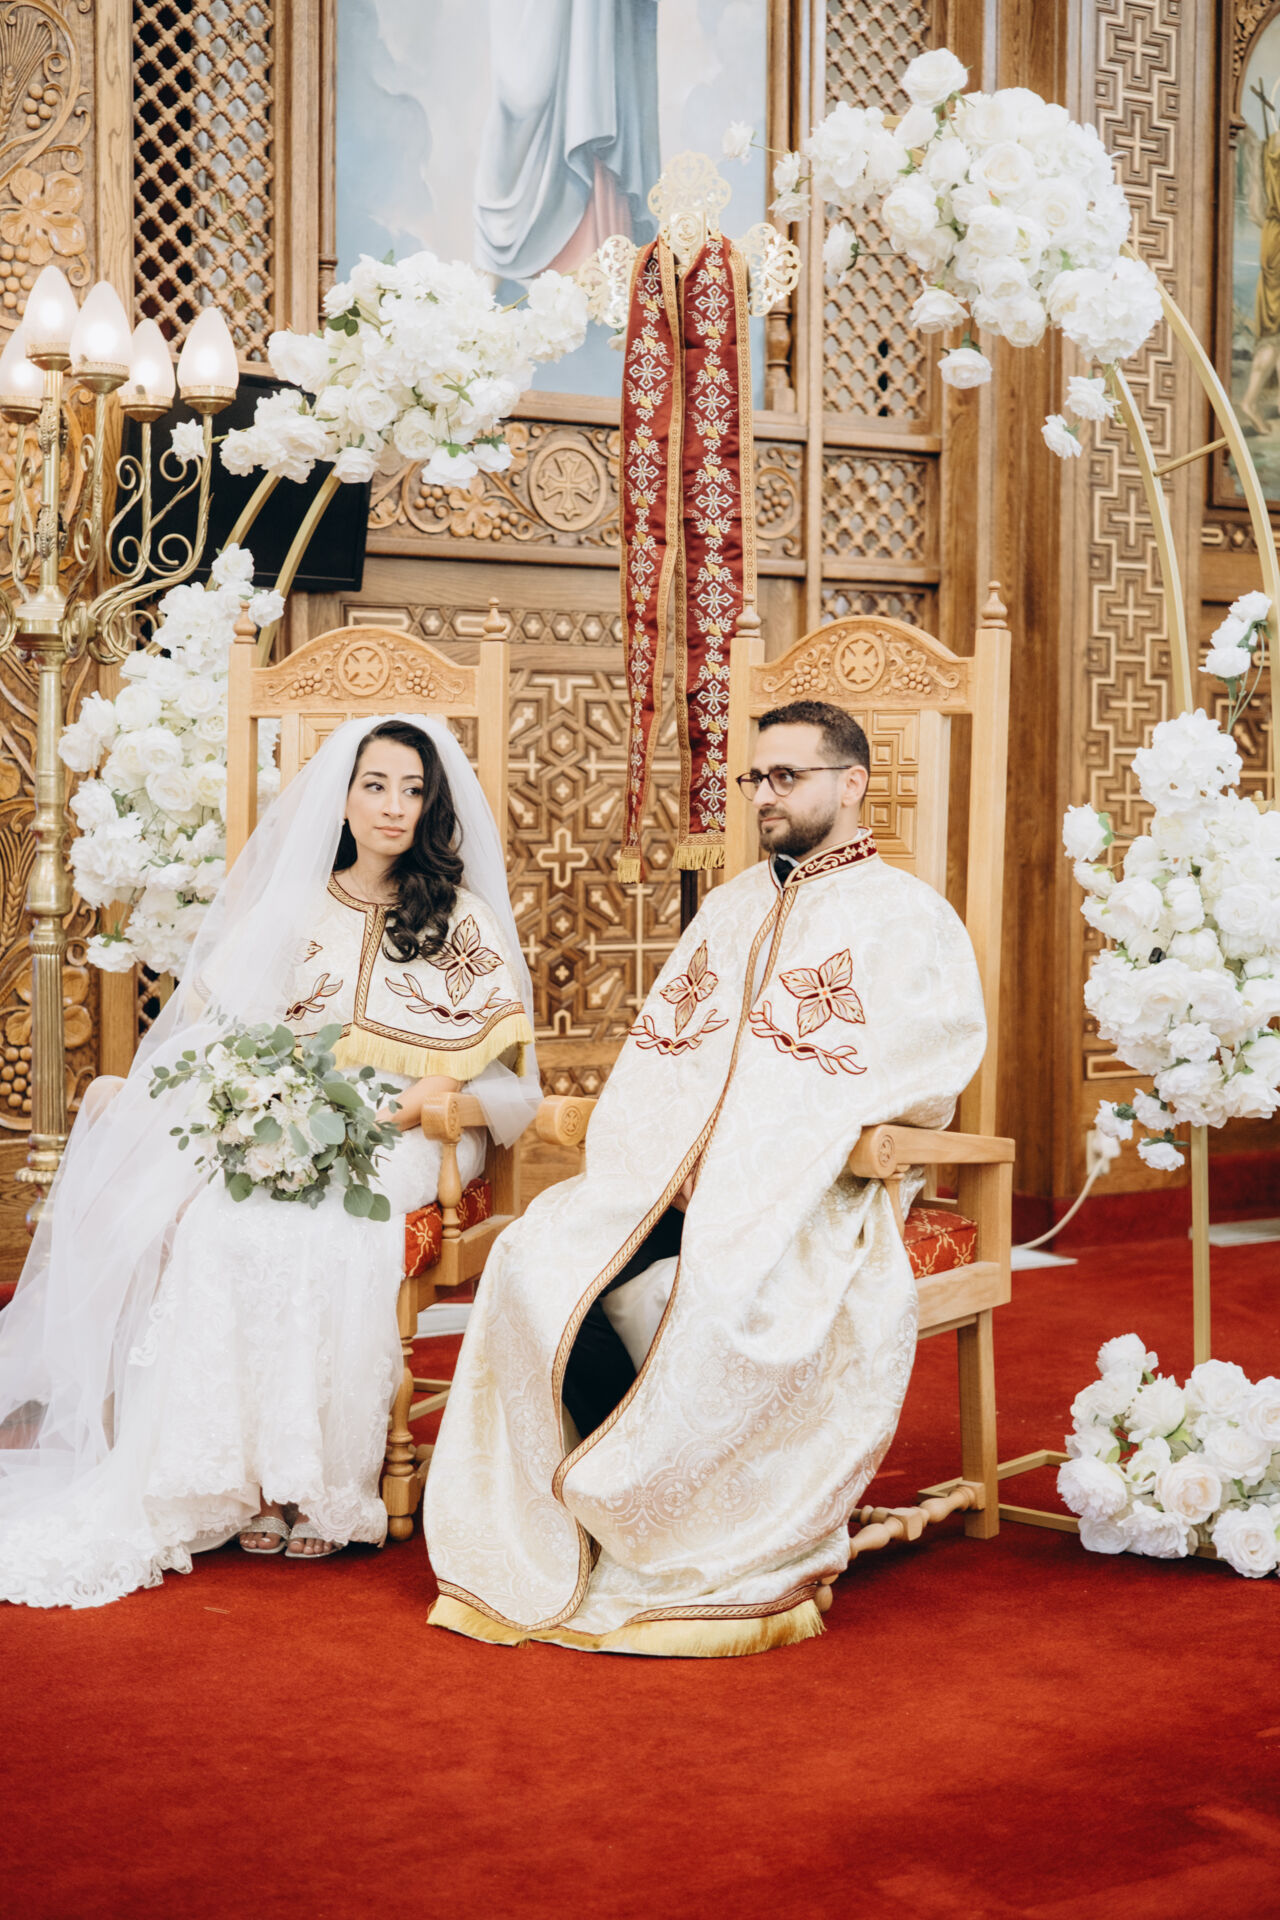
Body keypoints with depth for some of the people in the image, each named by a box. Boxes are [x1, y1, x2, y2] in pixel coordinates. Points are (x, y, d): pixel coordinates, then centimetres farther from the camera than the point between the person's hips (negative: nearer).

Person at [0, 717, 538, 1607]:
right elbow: (226, 1027, 14)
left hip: (406, 1136, -2)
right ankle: (248, 1476, -26)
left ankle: (318, 1483, -26)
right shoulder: (295, 907, 16)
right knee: (220, 1219, -29)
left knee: (317, 1230, -34)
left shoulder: (462, 919, 9)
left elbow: (499, 1052, 2)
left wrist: (417, 1101, -14)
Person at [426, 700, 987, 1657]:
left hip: (812, 1189, -5)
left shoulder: (907, 915, 5)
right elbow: (658, 1049, 18)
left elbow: (924, 1069, -8)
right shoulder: (731, 906, 25)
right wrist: (675, 1157, -4)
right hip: (676, 1172, 6)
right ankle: (624, 1498, -11)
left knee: (720, 1294, -36)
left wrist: (758, 1154, -15)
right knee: (535, 1262, -21)